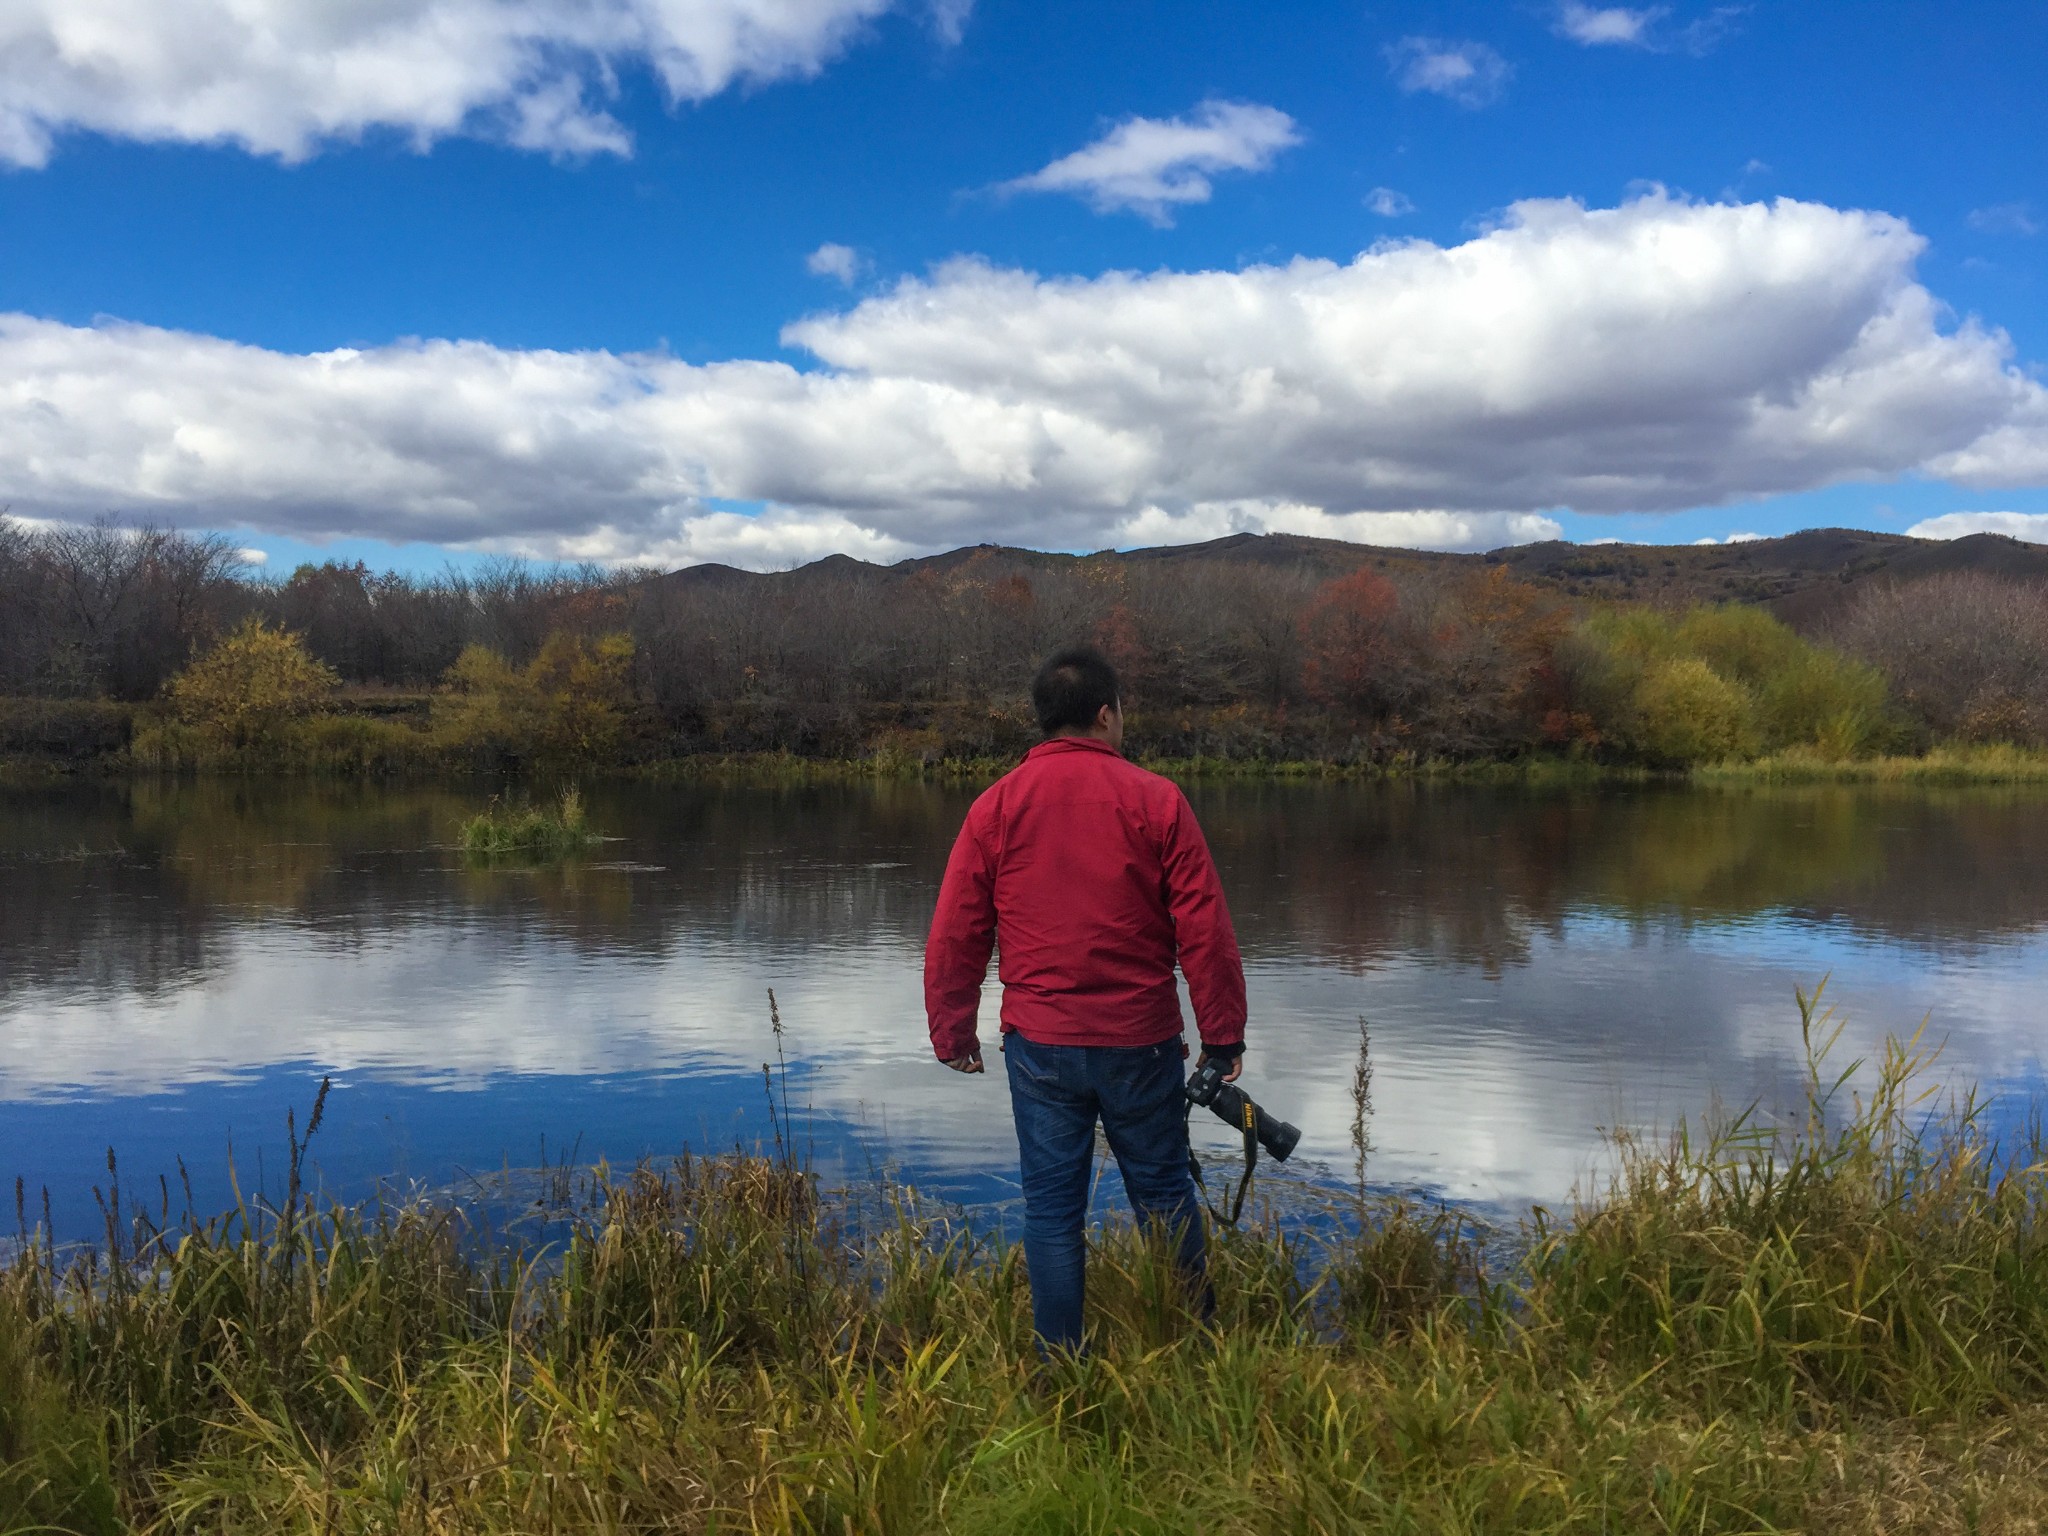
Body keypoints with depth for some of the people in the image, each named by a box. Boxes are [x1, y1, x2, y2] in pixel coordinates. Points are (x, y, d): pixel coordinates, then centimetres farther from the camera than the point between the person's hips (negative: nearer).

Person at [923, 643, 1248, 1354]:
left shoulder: (997, 805, 0)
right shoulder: (1156, 799, -5)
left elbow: (954, 936, 2)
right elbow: (1205, 931, -5)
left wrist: (953, 1033, 12)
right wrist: (1223, 1034, 3)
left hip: (1039, 1043, 1)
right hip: (1141, 1041, -1)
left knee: (1052, 1208, 9)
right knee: (1164, 1195, 15)